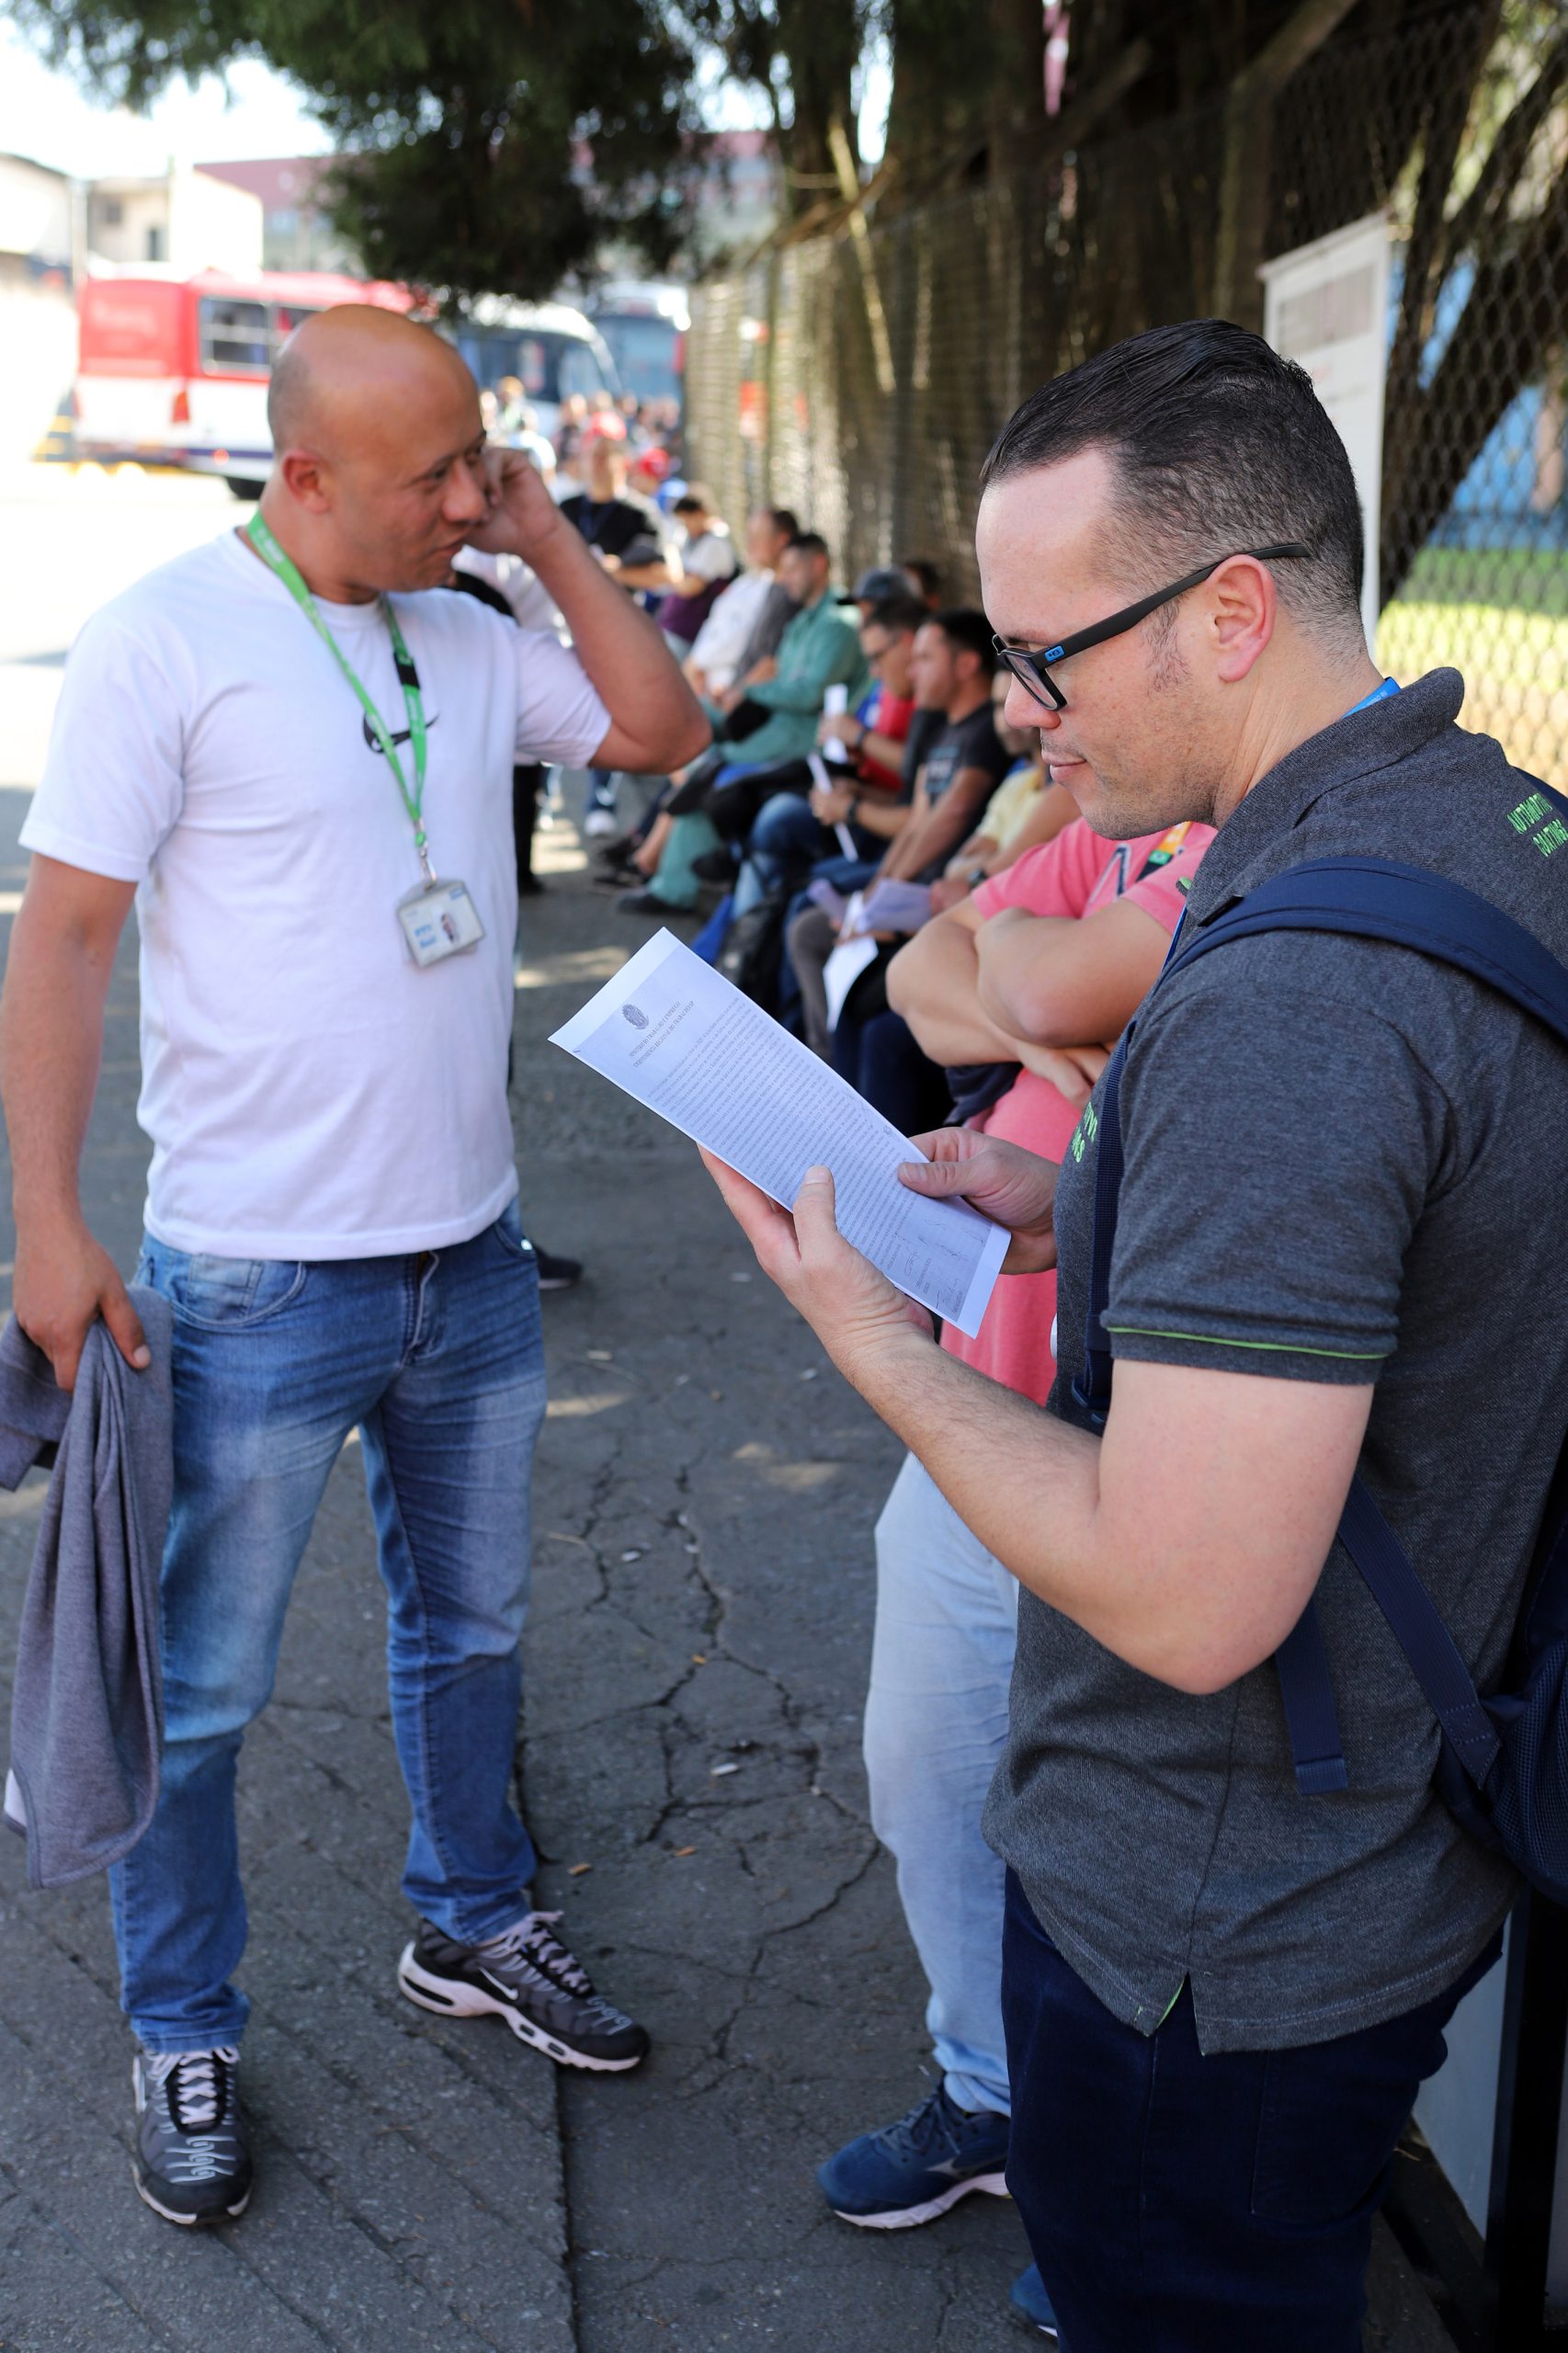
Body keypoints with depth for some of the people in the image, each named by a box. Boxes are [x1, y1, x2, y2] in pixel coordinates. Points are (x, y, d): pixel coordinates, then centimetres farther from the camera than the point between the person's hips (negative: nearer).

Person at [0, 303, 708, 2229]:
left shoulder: (469, 636, 5)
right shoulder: (167, 637, -13)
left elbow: (665, 732, 13)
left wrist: (552, 546, 1)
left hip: (473, 1256, 6)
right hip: (257, 1278, -6)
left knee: (469, 1626, 21)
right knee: (200, 1691, 7)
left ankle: (471, 1928, 42)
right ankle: (183, 2038, 27)